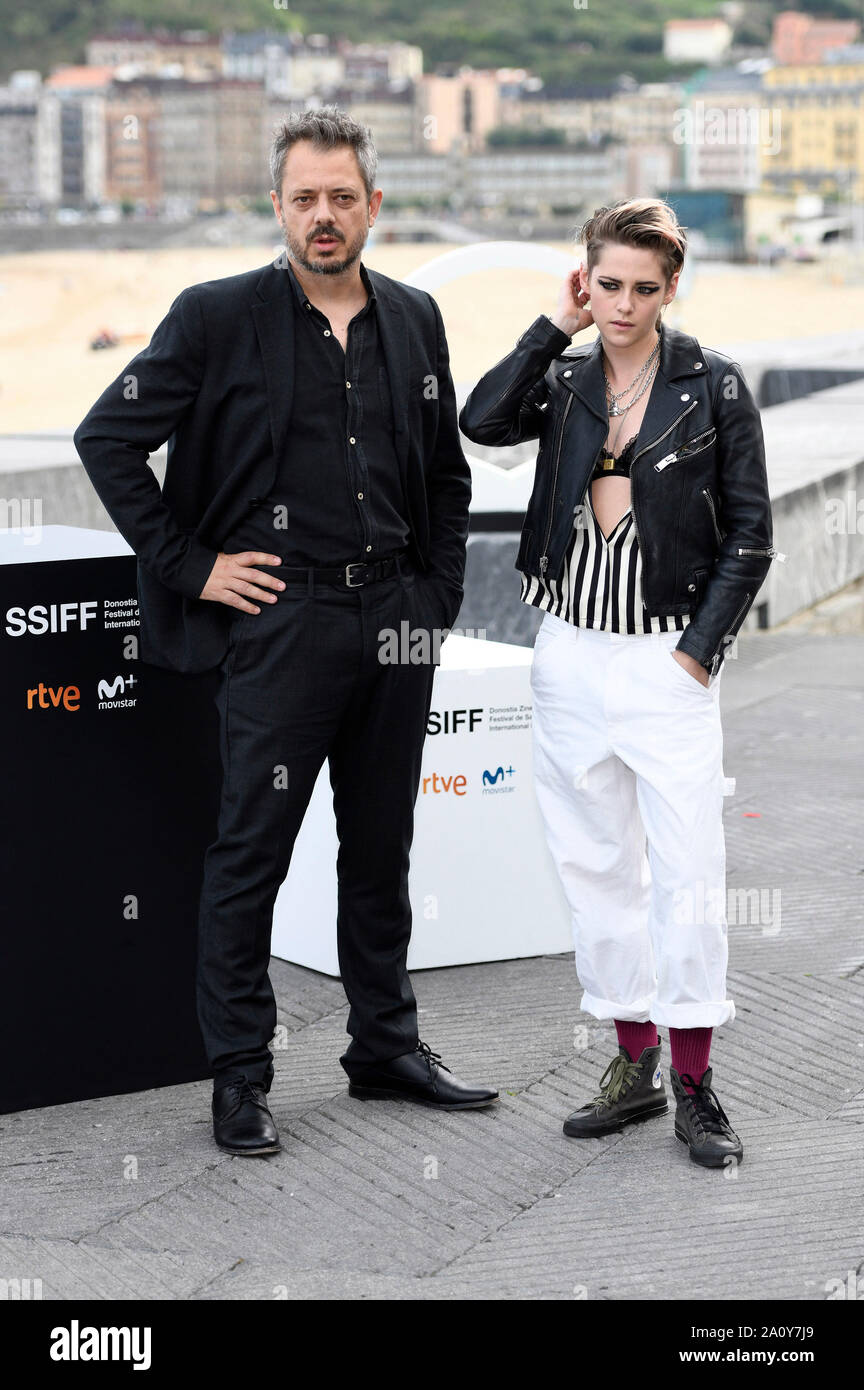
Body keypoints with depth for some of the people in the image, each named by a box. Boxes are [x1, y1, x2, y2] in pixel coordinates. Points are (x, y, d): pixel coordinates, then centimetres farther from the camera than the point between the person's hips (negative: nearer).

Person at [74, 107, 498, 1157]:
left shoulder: (414, 321, 9)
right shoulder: (219, 318, -5)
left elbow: (447, 474, 19)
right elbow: (107, 438, -5)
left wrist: (437, 595, 9)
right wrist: (188, 566, -7)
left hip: (394, 618, 5)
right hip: (279, 618, -4)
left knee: (382, 845, 14)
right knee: (251, 851, 0)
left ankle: (386, 1046, 26)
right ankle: (238, 1078, 10)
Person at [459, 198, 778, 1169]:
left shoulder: (714, 386, -2)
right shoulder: (563, 379, 7)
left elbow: (748, 535, -1)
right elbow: (482, 423, -13)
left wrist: (700, 647, -9)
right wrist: (555, 325, -8)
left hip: (666, 660, -4)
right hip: (570, 653, 4)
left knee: (688, 871, -6)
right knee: (596, 867, 9)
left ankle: (692, 1086, 4)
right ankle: (632, 1067, 19)